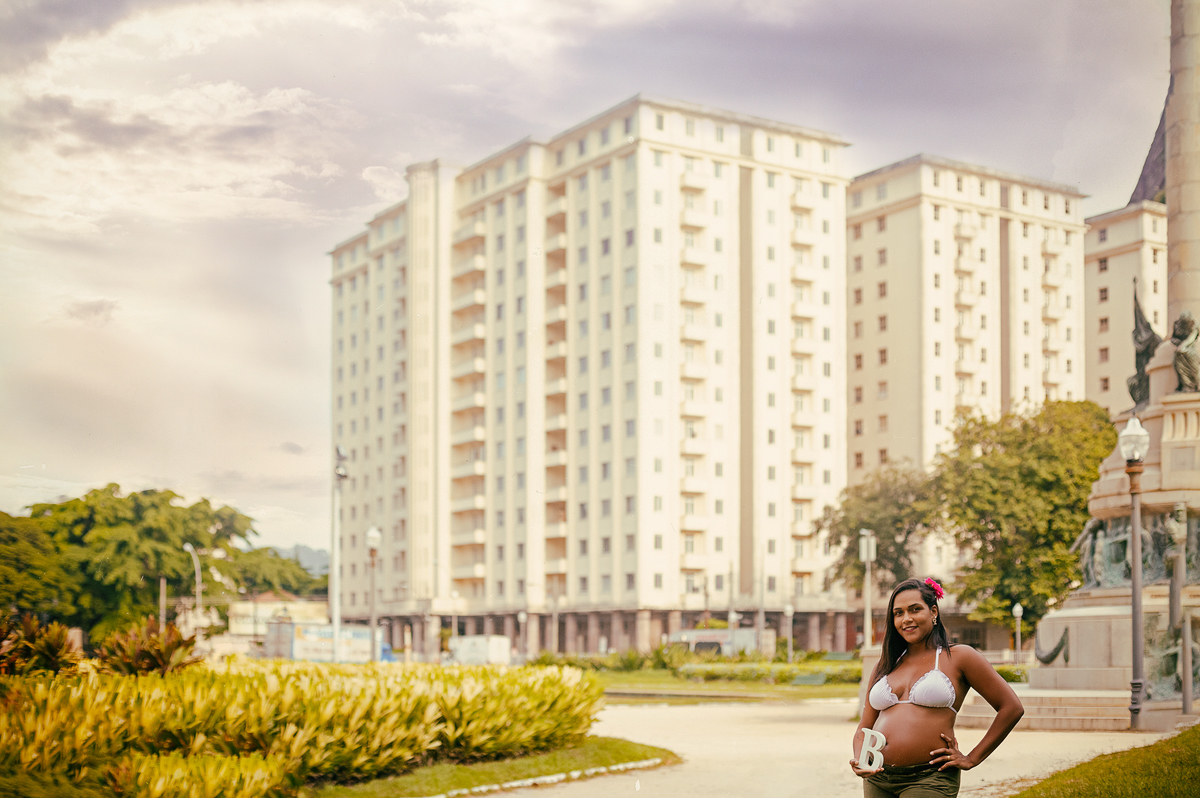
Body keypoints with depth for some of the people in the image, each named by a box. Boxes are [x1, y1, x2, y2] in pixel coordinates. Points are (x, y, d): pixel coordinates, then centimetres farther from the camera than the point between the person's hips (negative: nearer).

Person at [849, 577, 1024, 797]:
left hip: (928, 780, -5)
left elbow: (1012, 708, 1)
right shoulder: (886, 666, 15)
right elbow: (864, 729, 18)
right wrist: (858, 761, -4)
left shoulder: (958, 657, 2)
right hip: (877, 780, 5)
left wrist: (971, 759, 0)